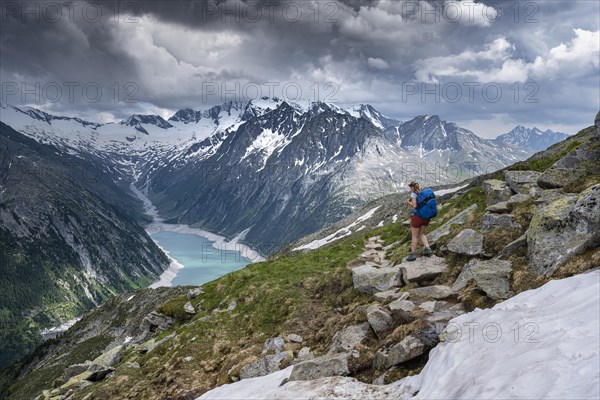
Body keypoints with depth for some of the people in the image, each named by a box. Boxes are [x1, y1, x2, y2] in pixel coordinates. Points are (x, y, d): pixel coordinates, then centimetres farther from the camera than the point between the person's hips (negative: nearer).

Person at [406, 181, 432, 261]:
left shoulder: (413, 194, -9)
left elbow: (414, 205, -16)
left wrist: (409, 202, 3)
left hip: (417, 216, -6)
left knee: (414, 236, 6)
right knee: (421, 234, 22)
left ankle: (413, 254, 10)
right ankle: (427, 249, 8)